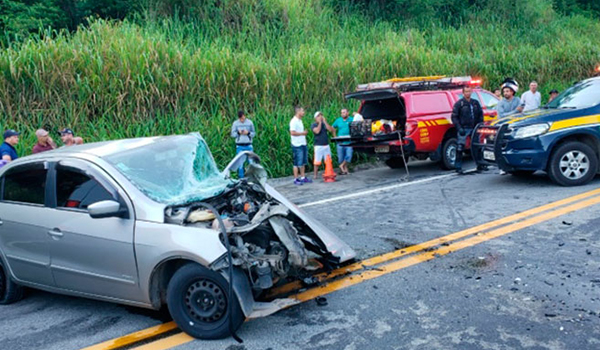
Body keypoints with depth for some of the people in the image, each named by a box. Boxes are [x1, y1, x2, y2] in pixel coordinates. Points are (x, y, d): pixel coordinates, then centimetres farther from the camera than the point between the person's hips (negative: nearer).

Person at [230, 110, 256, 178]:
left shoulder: (250, 122, 3)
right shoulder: (235, 123, 2)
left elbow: (254, 133, 5)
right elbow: (232, 134, 3)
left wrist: (248, 133, -15)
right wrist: (238, 132, -15)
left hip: (249, 145, 0)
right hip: (239, 146, 0)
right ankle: (241, 178, 8)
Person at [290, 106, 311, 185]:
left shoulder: (300, 121, 16)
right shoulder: (293, 121, -14)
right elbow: (292, 132, -23)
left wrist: (304, 133, 9)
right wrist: (302, 133, -15)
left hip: (303, 144, 9)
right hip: (297, 145, -9)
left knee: (303, 162, 14)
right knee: (297, 163, -4)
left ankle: (303, 177, 23)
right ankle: (296, 179, 4)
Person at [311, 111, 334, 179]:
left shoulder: (324, 124, 12)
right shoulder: (313, 125, 0)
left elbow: (331, 130, -2)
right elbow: (317, 131, -19)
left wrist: (325, 122, -4)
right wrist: (320, 122, -10)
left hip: (326, 145, 4)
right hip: (318, 146, -4)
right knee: (317, 161, -3)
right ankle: (315, 175, 7)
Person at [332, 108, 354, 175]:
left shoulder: (351, 120, 1)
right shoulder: (338, 120, 10)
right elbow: (333, 128, 20)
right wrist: (335, 136, 11)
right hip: (340, 142, 2)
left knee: (349, 155, -11)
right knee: (341, 157, 3)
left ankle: (342, 166, 9)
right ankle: (345, 169, 17)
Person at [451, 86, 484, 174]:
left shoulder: (475, 103, 11)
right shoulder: (459, 103, -4)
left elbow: (480, 114, 17)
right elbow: (454, 117, -6)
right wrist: (459, 128, -16)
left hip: (474, 129, 5)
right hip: (463, 129, -5)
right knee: (460, 149, -7)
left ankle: (479, 165, 24)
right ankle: (458, 167, 0)